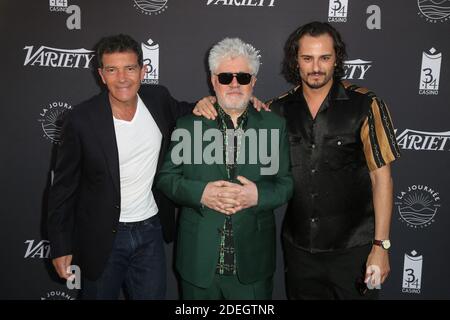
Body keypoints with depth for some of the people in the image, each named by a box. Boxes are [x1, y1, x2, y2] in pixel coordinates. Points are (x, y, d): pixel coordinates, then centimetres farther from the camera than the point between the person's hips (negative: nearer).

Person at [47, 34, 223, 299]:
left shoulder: (158, 99, -7)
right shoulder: (82, 120, -16)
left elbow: (179, 112, 17)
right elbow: (63, 187, -7)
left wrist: (203, 104, -6)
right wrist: (61, 247, -4)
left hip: (150, 231, 3)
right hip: (102, 238, -2)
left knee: (153, 295, 16)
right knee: (100, 293, 17)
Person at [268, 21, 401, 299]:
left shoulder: (364, 105, -8)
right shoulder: (279, 109, 0)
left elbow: (381, 175, -6)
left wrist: (381, 245, -10)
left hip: (353, 247, -2)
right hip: (299, 246, 3)